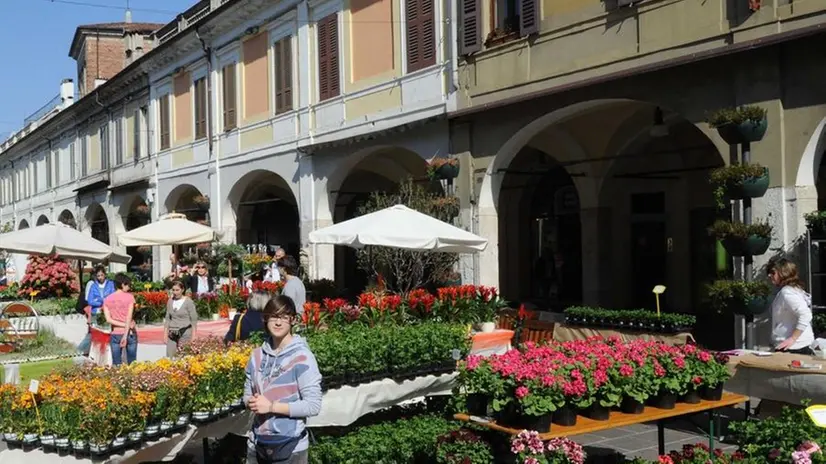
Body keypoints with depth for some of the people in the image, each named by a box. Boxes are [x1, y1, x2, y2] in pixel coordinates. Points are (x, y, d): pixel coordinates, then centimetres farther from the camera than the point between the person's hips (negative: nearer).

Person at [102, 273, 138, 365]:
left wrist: (124, 325, -6)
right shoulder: (129, 297, -5)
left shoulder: (107, 299, 4)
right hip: (129, 333, -2)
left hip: (115, 334, 2)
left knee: (116, 364, 4)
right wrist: (125, 335, -14)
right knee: (132, 363, 6)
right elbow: (129, 317, -12)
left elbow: (108, 319, -5)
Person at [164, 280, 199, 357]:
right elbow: (167, 319, 16)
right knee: (170, 357, -5)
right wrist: (165, 334, 11)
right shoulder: (170, 301, 10)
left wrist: (193, 337, -7)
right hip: (172, 334, 4)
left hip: (185, 333, -4)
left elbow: (194, 320, -4)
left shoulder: (188, 302, -4)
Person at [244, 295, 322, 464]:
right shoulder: (257, 355, 4)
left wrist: (272, 406, -17)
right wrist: (252, 402, -8)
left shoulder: (302, 357, -13)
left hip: (289, 447, -5)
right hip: (257, 445, 5)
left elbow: (313, 405, -15)